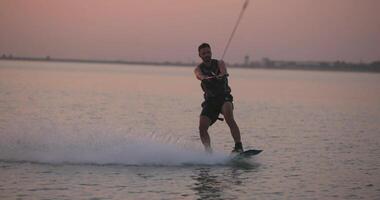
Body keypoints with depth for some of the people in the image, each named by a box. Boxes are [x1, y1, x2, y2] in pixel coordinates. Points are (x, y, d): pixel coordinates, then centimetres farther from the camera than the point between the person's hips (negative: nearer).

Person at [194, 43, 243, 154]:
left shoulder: (219, 63, 5)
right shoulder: (199, 69, 6)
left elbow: (224, 72, -18)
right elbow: (200, 76, -19)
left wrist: (221, 76, -45)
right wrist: (207, 78, -44)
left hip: (224, 96, -2)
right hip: (210, 100, 2)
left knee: (229, 119, -30)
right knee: (202, 127, -15)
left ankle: (239, 147, -37)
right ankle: (209, 152, -4)